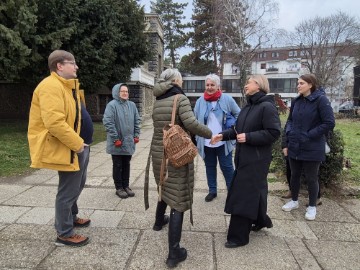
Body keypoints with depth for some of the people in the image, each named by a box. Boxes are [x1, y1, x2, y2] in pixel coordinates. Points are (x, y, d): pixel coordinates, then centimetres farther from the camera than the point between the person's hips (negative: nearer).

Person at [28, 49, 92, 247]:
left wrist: (79, 142, 12)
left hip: (78, 145, 11)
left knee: (77, 185, 23)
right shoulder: (51, 86, -19)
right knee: (68, 190, 0)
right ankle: (64, 234, 16)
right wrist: (77, 143, -21)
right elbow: (54, 122, -28)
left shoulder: (66, 85, 16)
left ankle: (71, 217, 43)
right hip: (66, 148, -11)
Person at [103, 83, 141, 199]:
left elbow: (137, 121, 12)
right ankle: (119, 188, 19)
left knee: (126, 165, 15)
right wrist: (115, 138, -18)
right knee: (117, 166, 7)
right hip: (117, 143, -5)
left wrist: (136, 135, 4)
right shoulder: (112, 105, -12)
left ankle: (126, 186, 27)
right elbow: (107, 122, -17)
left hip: (129, 142, 5)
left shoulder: (132, 105, 7)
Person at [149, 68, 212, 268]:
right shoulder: (180, 98, -11)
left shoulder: (157, 101, 9)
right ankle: (174, 254, 3)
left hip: (158, 151, 7)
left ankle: (159, 221, 52)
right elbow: (190, 123, -23)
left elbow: (161, 125, 10)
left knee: (165, 188, 30)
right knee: (178, 198, -1)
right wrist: (209, 134, -8)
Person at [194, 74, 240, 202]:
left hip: (223, 142, -2)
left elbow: (238, 114, 5)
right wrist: (197, 137, 0)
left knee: (227, 167, 7)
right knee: (210, 167, 15)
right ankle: (212, 190, 30)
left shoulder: (227, 99, -5)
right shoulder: (200, 101, 0)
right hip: (206, 142, 3)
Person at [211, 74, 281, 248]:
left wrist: (248, 137, -23)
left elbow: (274, 132, -20)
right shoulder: (248, 107, 12)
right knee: (255, 191, 21)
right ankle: (261, 221, 42)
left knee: (243, 195, -4)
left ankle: (238, 236, 9)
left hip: (257, 159, -8)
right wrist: (223, 135, 0)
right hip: (244, 157, 8)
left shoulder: (267, 106, -14)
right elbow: (238, 129, 15)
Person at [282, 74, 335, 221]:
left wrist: (309, 135, -16)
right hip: (294, 147, 6)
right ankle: (294, 201, 36)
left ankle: (312, 207, 27)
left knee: (311, 178, 8)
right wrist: (289, 133, -1)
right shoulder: (296, 101, 7)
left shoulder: (321, 100, -11)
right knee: (294, 175, 16)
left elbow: (329, 123, -14)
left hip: (312, 149, -5)